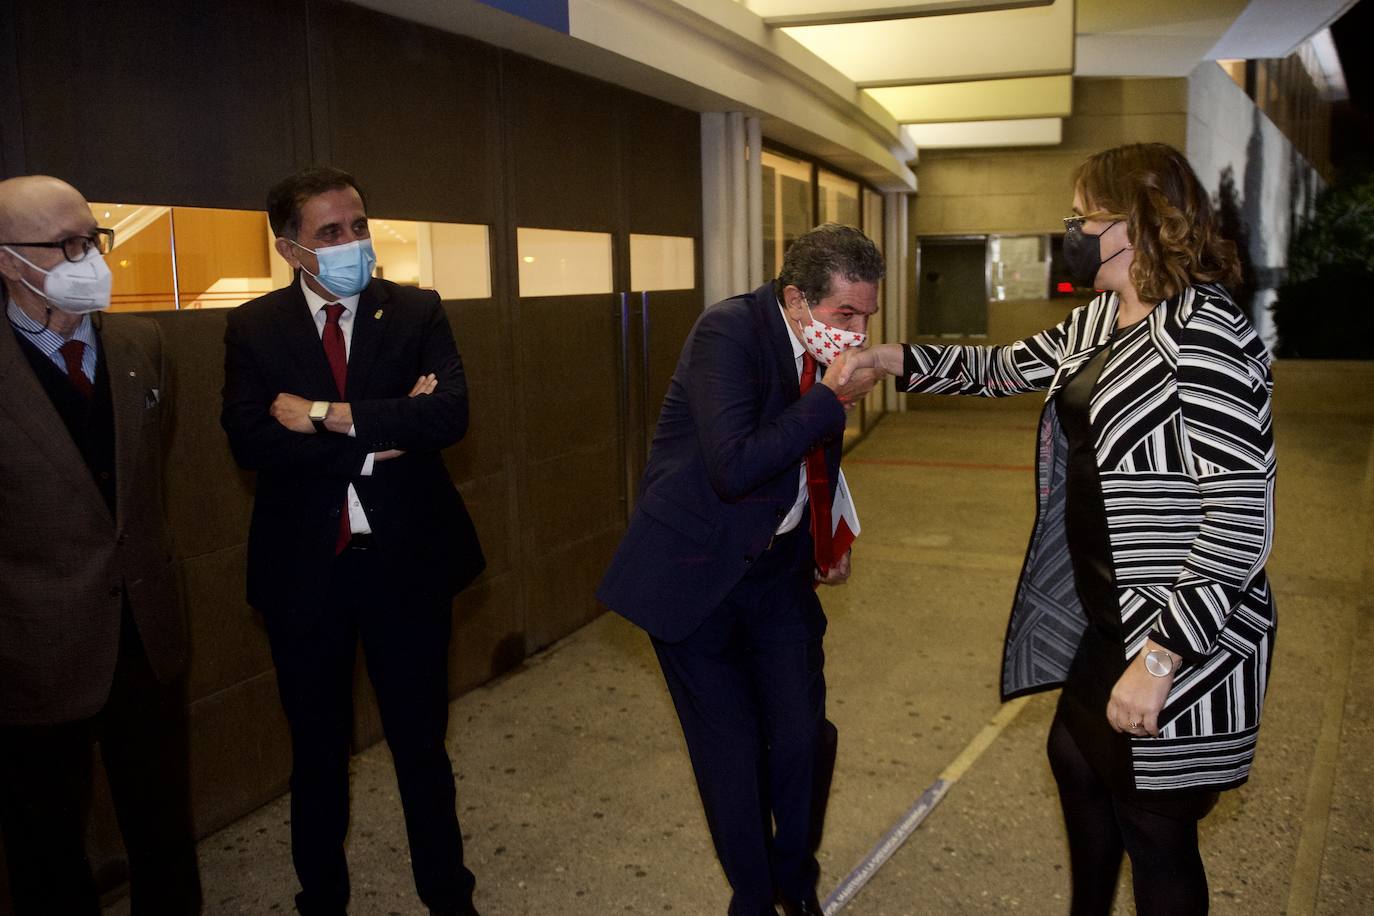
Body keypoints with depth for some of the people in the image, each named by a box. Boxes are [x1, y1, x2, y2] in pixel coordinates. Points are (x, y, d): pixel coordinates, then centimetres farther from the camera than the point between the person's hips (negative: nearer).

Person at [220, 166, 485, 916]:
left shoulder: (416, 312, -2)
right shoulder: (254, 327, -1)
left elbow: (450, 412, -18)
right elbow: (249, 440, -15)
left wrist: (330, 416, -20)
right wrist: (381, 437, -19)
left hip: (405, 559, 0)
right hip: (304, 566, 1)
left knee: (421, 742, 13)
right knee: (317, 748, 17)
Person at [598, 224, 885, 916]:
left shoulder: (826, 351, 2)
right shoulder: (729, 331, -20)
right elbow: (734, 468, -31)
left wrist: (827, 541, 14)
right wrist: (832, 398, -27)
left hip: (780, 572, 6)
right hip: (697, 572, -5)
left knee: (802, 737, 5)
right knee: (731, 750, 5)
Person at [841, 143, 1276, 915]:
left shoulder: (1204, 333, -23)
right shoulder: (1098, 322, 6)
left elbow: (1243, 518, -26)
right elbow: (1002, 369, 20)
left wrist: (1159, 657, -27)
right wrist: (890, 357, 11)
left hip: (1185, 643, -9)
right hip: (1106, 619, 9)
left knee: (1155, 829, 7)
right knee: (1077, 760, 26)